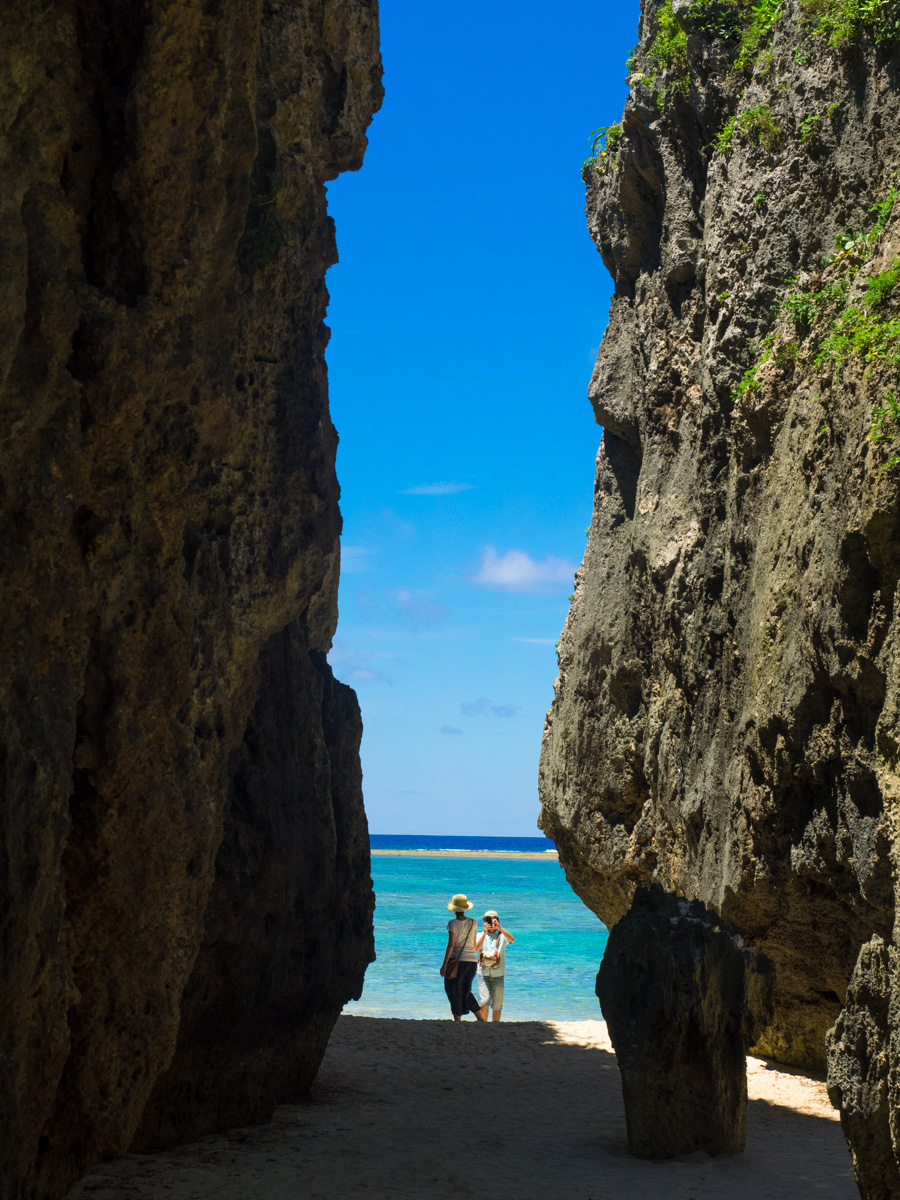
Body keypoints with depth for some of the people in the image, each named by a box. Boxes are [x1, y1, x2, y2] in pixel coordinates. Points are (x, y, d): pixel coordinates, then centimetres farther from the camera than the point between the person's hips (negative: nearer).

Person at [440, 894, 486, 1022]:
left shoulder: (453, 924, -10)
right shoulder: (473, 923, 5)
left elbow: (450, 945, -14)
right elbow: (474, 944, 13)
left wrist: (444, 964, -11)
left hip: (457, 960, -5)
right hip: (472, 961, 5)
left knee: (454, 992, 5)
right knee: (466, 991, 16)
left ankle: (457, 1020, 3)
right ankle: (482, 1019, 10)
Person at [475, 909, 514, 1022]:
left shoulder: (502, 936, 6)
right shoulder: (480, 935, 8)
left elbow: (512, 939, -17)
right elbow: (477, 948, -11)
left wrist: (499, 927, -29)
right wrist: (485, 933, -22)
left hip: (498, 974, 1)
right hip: (483, 973, -1)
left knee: (497, 1005, 4)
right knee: (484, 1002, -13)